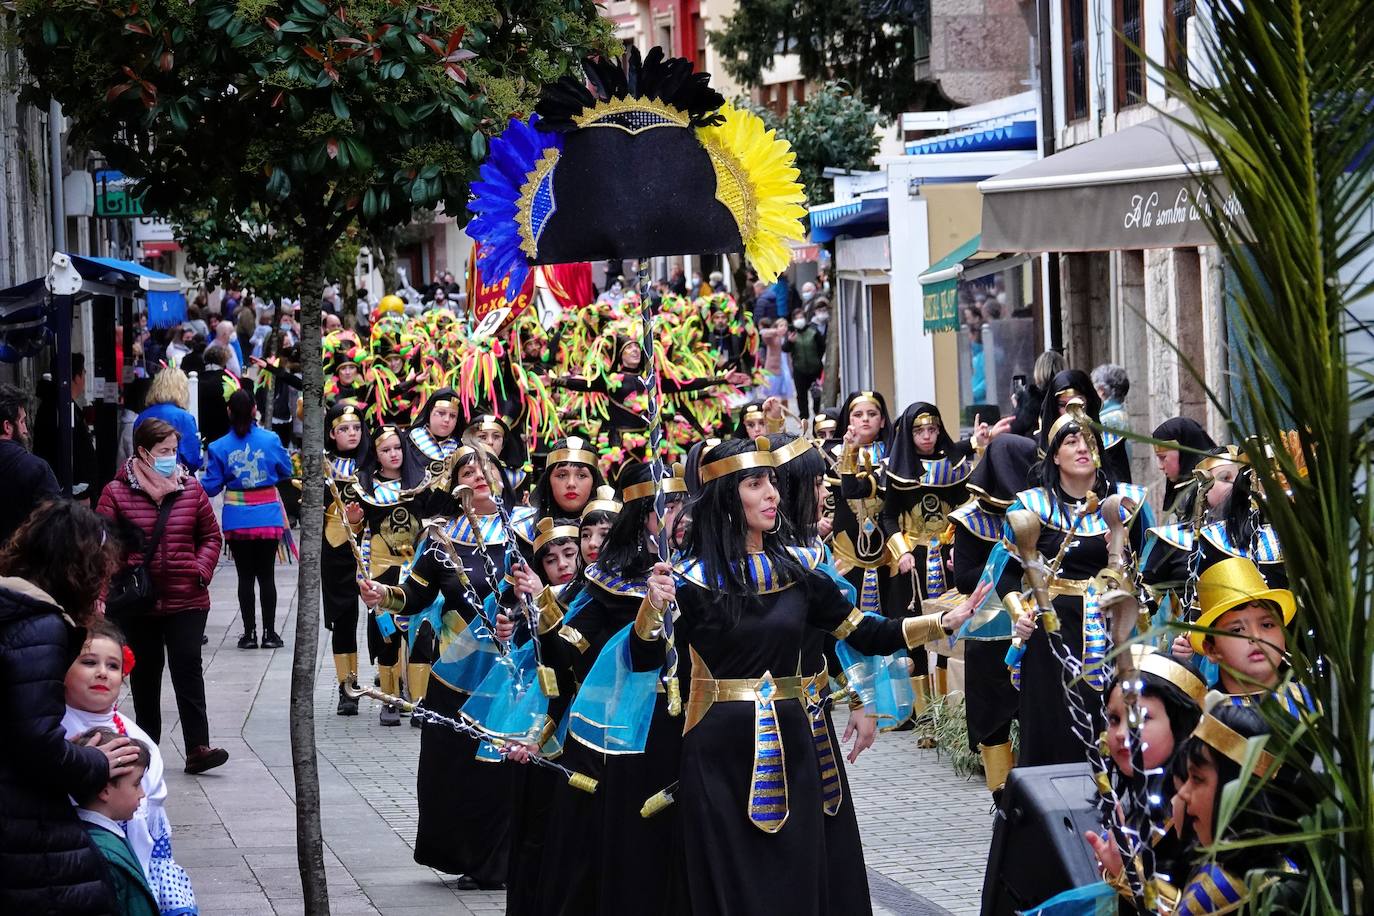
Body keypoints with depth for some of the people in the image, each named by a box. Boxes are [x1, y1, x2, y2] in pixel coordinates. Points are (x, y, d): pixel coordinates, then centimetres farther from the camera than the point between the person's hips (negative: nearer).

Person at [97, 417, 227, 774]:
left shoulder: (190, 488, 4)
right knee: (145, 675, 11)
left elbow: (211, 536, 12)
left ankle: (198, 748, -10)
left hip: (187, 600, 0)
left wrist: (201, 570, -4)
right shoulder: (117, 493, -3)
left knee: (188, 668, -7)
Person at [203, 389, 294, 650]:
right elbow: (286, 472, 6)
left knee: (245, 576, 7)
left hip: (237, 519, 0)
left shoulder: (219, 447, -8)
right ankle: (269, 633, 8)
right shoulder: (270, 440, -7)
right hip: (268, 518, 0)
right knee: (267, 575, 8)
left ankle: (249, 633, 6)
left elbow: (211, 486, -5)